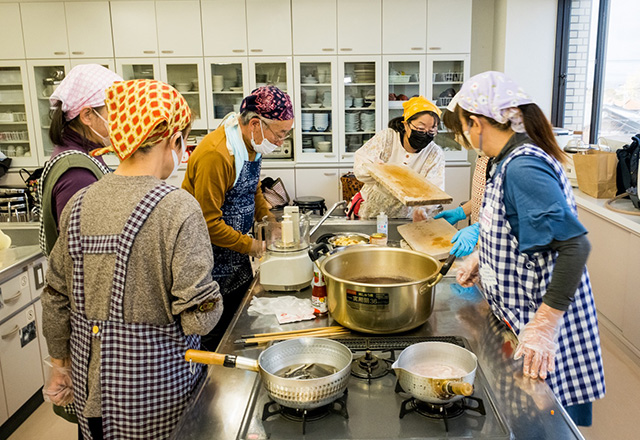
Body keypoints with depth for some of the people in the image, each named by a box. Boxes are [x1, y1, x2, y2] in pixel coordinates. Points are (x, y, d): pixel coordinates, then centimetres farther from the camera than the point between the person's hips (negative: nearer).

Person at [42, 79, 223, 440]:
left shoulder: (78, 205, -2)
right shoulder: (178, 208, -20)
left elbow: (57, 299, 6)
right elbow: (198, 316, -22)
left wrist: (61, 365, 19)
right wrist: (213, 300, -1)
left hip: (88, 380, 6)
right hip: (154, 383, -5)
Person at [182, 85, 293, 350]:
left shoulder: (252, 145, 2)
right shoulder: (215, 154, -27)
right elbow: (208, 223, -25)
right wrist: (248, 245, -15)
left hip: (236, 258, 9)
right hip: (212, 264, -9)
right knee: (214, 337, 3)